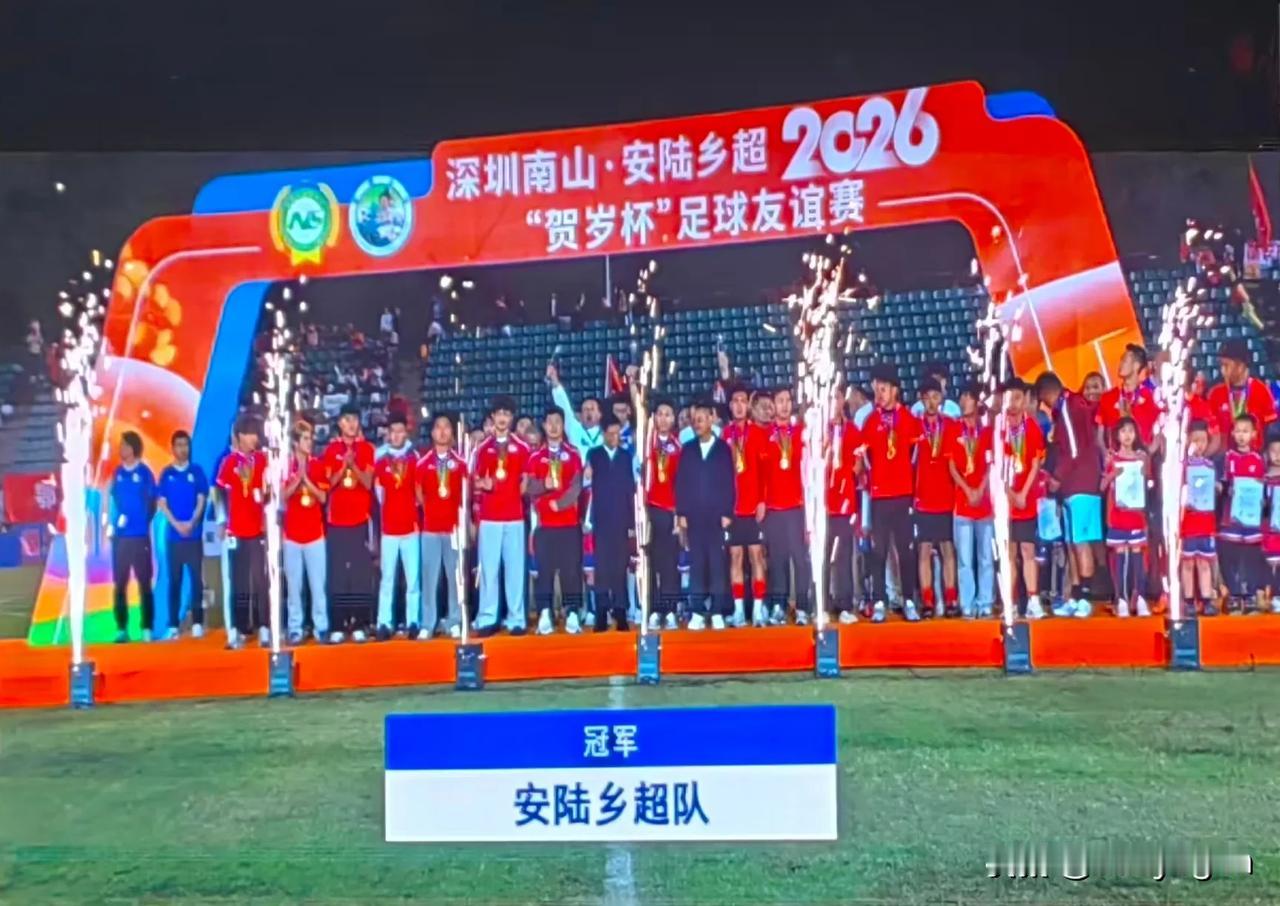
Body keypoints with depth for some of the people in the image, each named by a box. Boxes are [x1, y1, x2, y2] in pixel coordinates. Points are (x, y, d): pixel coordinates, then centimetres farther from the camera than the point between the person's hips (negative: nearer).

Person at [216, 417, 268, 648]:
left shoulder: (262, 460, 5)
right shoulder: (229, 462, -2)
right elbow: (222, 494, 1)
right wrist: (224, 523, -4)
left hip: (258, 529, 2)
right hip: (237, 530, -2)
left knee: (261, 581, 2)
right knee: (239, 583, 3)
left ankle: (264, 629, 5)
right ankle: (237, 631, 6)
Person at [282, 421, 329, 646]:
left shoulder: (319, 465, 3)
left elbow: (323, 497, -1)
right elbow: (282, 496, -5)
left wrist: (306, 479, -13)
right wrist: (297, 479, -17)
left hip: (315, 532, 0)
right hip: (292, 533, 0)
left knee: (318, 583, 0)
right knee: (293, 584, 3)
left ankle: (321, 627, 4)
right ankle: (295, 628, 9)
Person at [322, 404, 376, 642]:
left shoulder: (367, 448, 4)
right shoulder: (331, 449, 6)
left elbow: (368, 483, -2)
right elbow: (328, 483, 1)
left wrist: (353, 465, -17)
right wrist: (343, 466, -14)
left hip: (360, 520, 0)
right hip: (336, 520, 0)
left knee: (361, 574, -3)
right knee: (337, 575, -1)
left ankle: (359, 625, 1)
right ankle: (338, 626, 2)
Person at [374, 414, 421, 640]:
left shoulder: (414, 458, 3)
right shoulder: (380, 458, 1)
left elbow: (420, 489, 6)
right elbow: (377, 489, 5)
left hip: (411, 525, 1)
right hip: (388, 527, -1)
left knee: (413, 577, 3)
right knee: (387, 577, 1)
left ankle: (413, 622, 8)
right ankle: (384, 623, 4)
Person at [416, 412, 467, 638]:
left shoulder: (460, 463, 5)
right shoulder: (422, 463, 4)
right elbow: (419, 495, 9)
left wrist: (462, 516, -2)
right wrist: (431, 511, 2)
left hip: (454, 526, 1)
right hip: (430, 528, 0)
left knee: (455, 576, 3)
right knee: (429, 577, 0)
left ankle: (454, 623, 10)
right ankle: (426, 625, 4)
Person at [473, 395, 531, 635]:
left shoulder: (522, 448, 7)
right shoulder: (483, 448, 9)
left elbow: (525, 482, 10)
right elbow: (476, 482, 11)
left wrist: (520, 496, -8)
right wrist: (482, 484, -10)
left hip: (515, 517, 0)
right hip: (488, 517, 0)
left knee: (515, 568, 1)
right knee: (488, 569, 0)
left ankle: (516, 620, 5)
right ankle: (487, 619, 4)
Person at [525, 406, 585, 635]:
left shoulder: (573, 455, 8)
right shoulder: (535, 457, 10)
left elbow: (577, 486, -1)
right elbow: (530, 487, 1)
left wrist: (560, 503, -14)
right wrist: (544, 485, -19)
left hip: (569, 521, 0)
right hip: (544, 522, 0)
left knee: (571, 568, -2)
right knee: (544, 568, -3)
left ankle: (572, 613, 2)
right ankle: (544, 614, -1)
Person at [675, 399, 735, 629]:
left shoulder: (723, 448, 5)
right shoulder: (687, 449, 11)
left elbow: (729, 482, 2)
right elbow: (681, 483, 8)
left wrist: (727, 513, -6)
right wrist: (681, 513, 1)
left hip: (717, 515, -2)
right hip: (693, 515, 2)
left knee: (717, 563, -1)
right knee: (696, 563, 2)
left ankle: (717, 613, 2)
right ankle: (697, 612, 4)